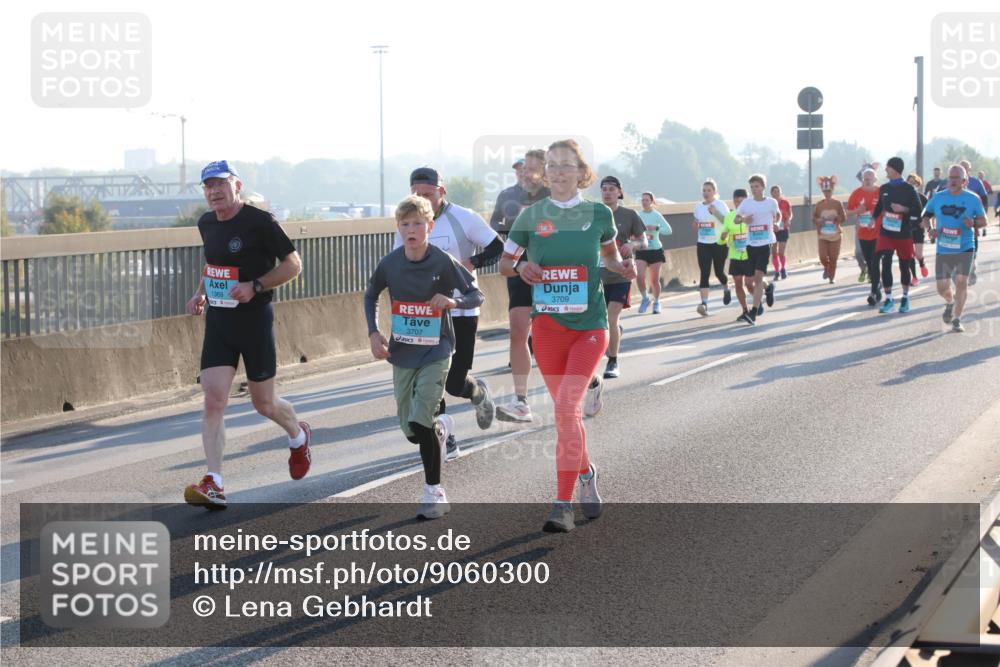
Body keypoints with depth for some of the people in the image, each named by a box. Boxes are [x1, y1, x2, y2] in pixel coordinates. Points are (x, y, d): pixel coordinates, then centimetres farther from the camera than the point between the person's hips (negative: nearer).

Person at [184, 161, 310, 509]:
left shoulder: (259, 222, -12)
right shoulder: (206, 224, 7)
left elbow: (293, 264, -8)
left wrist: (255, 286, -20)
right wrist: (201, 292, 9)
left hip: (255, 321, -5)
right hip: (218, 322, 5)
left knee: (263, 403, 7)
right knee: (213, 399, -9)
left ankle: (298, 437, 41)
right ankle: (214, 485, -12)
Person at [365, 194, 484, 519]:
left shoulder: (443, 262, -13)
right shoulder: (390, 263, -4)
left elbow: (477, 295, -6)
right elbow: (371, 296, 14)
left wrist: (452, 301, -27)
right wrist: (374, 333, 2)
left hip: (435, 352, -4)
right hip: (402, 354, 4)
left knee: (420, 423, -17)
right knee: (410, 430, 8)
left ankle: (434, 492, -4)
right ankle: (439, 428, 45)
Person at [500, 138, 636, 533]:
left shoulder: (599, 214, 1)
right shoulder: (531, 216, 2)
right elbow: (504, 262, 11)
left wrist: (622, 267, -2)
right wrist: (520, 268, -11)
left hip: (590, 325, -2)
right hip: (547, 326, 2)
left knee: (567, 406, -17)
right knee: (566, 411, 11)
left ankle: (563, 504, -14)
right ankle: (585, 473, 39)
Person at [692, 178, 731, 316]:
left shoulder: (720, 205, -4)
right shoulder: (698, 207, 10)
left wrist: (715, 212, -27)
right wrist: (695, 226, -2)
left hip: (719, 243, -3)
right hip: (703, 244, 3)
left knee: (719, 272, 6)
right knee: (704, 274, -10)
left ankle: (726, 290, 41)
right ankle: (704, 303, -18)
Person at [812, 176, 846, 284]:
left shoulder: (837, 204, -2)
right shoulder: (819, 205, 2)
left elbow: (844, 218, -1)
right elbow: (814, 219, 7)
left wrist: (836, 218, -20)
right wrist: (818, 221, -15)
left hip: (836, 235, -1)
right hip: (822, 235, 1)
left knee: (833, 258, 0)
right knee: (823, 257, -8)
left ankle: (832, 277, 16)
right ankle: (826, 268, 24)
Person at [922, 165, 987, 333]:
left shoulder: (973, 199, -3)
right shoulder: (938, 198, 3)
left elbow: (983, 220, 3)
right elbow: (925, 216, 13)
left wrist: (974, 223, -19)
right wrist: (930, 229, -7)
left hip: (965, 249, -2)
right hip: (943, 250, 2)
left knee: (961, 282, -14)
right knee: (942, 287, 3)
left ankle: (957, 320, -1)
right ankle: (950, 303, 39)